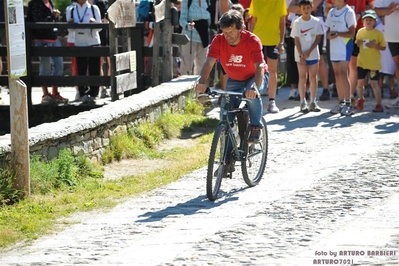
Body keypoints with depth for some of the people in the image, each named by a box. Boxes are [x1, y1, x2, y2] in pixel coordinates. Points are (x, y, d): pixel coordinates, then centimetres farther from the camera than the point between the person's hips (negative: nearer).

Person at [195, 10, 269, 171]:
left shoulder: (252, 41, -29)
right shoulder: (218, 41, -21)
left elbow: (259, 67, -37)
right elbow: (209, 63, -31)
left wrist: (255, 87, -55)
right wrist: (202, 83, -50)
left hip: (255, 77, -3)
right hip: (234, 80, 3)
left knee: (252, 94, -38)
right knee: (226, 120, -4)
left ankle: (256, 127, -17)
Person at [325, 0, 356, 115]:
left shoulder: (349, 12, -7)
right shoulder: (331, 12, 13)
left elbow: (351, 33, -10)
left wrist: (337, 33, -21)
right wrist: (329, 35, -7)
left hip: (345, 46, -7)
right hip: (334, 46, 7)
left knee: (343, 73, -15)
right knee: (337, 74, 9)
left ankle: (348, 104, -16)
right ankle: (341, 103, 16)